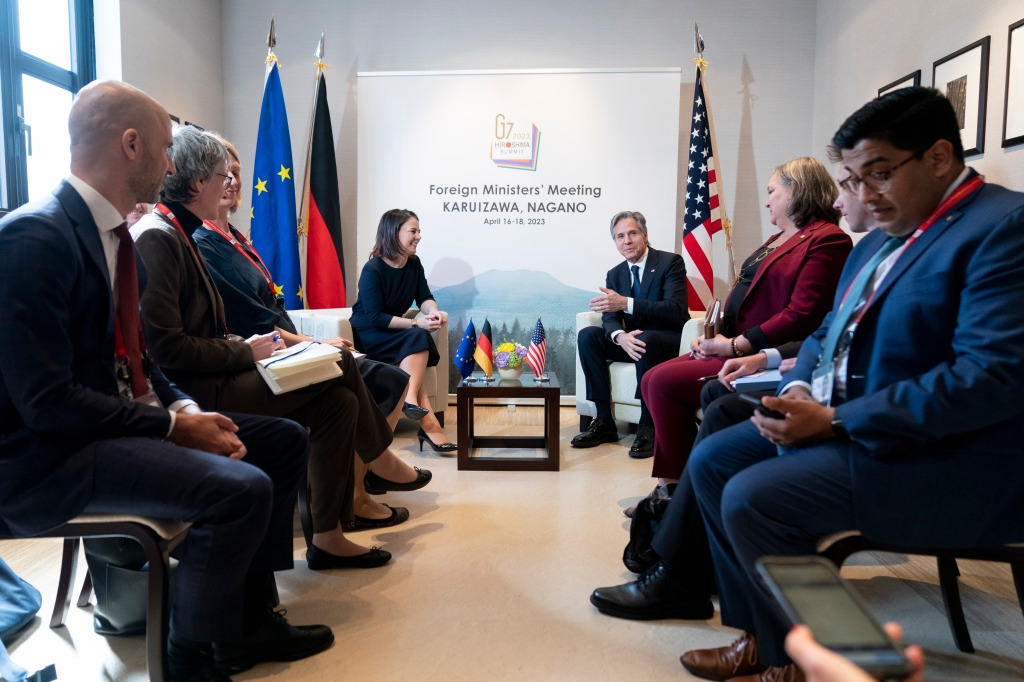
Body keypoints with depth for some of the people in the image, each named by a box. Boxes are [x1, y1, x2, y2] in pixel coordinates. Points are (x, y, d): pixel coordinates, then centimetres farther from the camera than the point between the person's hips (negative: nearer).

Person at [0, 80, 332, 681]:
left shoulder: (116, 235, 9)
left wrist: (185, 407, -2)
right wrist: (173, 424, -19)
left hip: (123, 418, 10)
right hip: (49, 457, -10)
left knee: (285, 440, 7)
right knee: (242, 489, -28)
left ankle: (250, 617, 16)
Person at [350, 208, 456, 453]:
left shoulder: (414, 264, 2)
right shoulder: (373, 269, -19)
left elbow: (424, 298, -5)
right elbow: (375, 318, -24)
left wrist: (435, 313, -29)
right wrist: (416, 323, -33)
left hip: (394, 333, 6)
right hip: (367, 334, -6)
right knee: (418, 338, -30)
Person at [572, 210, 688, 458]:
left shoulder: (670, 262, -8)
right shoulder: (614, 274, 8)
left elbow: (676, 310, -21)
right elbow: (610, 317, -3)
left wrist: (626, 303, -33)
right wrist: (620, 336, -29)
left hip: (670, 342, -5)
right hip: (632, 341, 6)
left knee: (646, 339, -38)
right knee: (587, 335, -17)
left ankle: (648, 427, -27)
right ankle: (604, 421, -16)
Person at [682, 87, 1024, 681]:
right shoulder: (880, 241, 14)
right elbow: (828, 334, 19)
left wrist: (837, 420, -23)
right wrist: (800, 389, -4)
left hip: (948, 459, -9)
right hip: (846, 424, 10)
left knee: (751, 497, -23)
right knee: (711, 461, 4)